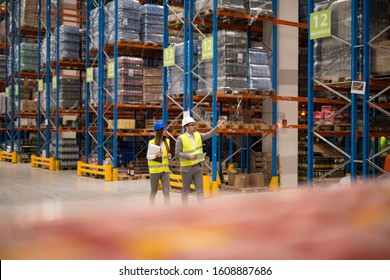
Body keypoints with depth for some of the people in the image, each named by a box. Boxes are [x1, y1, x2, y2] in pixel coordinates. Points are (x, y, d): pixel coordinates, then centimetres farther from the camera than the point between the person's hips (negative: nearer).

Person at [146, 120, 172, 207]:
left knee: (166, 191, -6)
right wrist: (155, 155, -23)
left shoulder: (167, 141, 6)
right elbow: (148, 156, -5)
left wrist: (169, 156, -4)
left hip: (165, 170, 4)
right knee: (153, 192, 9)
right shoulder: (152, 142, -9)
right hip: (155, 170, -3)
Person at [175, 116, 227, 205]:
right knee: (186, 190, 8)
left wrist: (219, 126, -20)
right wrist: (189, 157, -25)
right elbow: (177, 153, -13)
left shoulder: (198, 135, 4)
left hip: (198, 167, 4)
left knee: (200, 190, -2)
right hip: (187, 168, -4)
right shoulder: (181, 138, -11)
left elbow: (209, 134, -8)